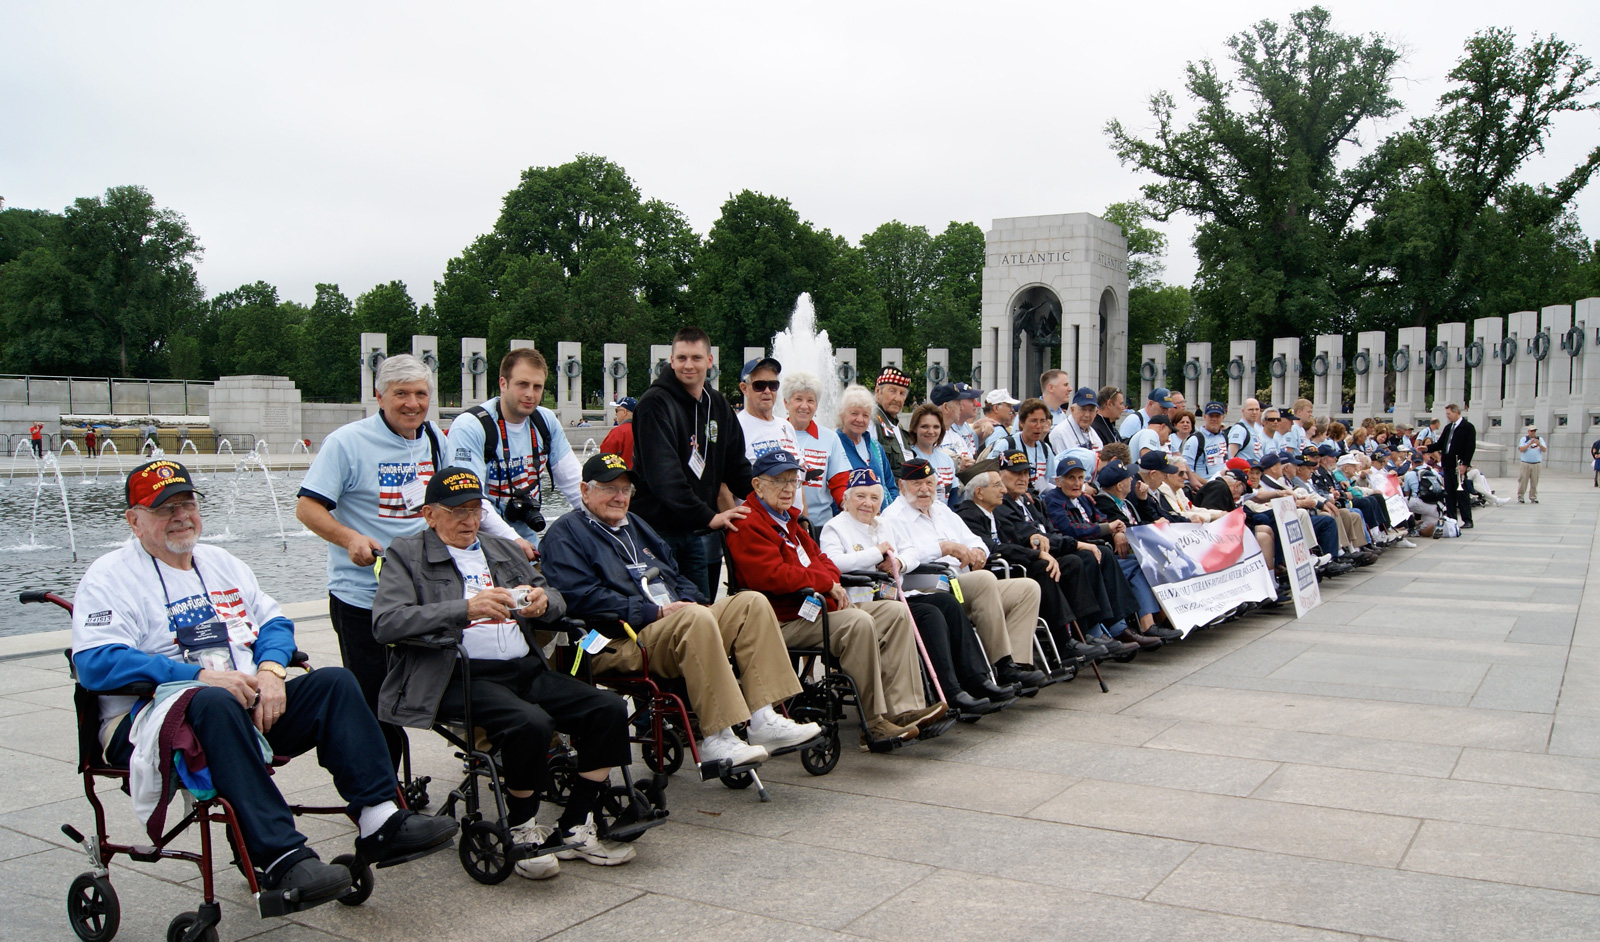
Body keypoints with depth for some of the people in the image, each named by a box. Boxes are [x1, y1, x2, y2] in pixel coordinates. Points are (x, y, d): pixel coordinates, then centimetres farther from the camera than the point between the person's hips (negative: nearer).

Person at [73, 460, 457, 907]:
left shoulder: (222, 563, 22)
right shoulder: (110, 576, 1)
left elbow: (275, 622, 18)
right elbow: (95, 663, -14)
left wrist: (271, 670, -7)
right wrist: (200, 675, -23)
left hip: (247, 706, 6)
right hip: (156, 717, -6)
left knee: (334, 682, -14)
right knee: (217, 703, -38)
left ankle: (379, 821, -26)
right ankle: (282, 858, -45)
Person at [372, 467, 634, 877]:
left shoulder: (504, 550, 26)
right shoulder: (406, 555, 9)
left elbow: (557, 601, 24)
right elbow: (386, 623, -8)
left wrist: (543, 601, -3)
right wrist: (467, 608, -18)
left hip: (526, 669, 6)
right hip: (461, 676, -6)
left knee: (609, 709, -14)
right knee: (531, 724, -32)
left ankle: (573, 830, -3)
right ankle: (521, 832, -7)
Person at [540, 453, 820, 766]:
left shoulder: (636, 525, 29)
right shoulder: (565, 533, 3)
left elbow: (675, 574, 30)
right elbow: (581, 597, -12)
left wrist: (690, 601, 4)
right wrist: (655, 612, -17)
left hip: (679, 625, 8)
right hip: (621, 642, -8)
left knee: (752, 603, -11)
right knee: (696, 619, -35)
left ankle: (764, 721, -20)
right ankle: (716, 739, -34)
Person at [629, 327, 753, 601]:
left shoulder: (717, 405, 12)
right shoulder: (655, 404, -11)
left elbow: (736, 466, 17)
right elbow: (664, 475, -20)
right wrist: (707, 516, -24)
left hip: (701, 534, 7)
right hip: (661, 527, -7)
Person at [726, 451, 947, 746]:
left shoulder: (788, 520, 23)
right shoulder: (748, 525, -10)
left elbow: (820, 557, 23)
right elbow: (773, 575, -23)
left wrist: (831, 582, -2)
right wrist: (827, 583, -13)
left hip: (820, 604, 11)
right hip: (785, 620, -11)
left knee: (896, 612, -1)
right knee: (858, 622, -33)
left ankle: (903, 709, -10)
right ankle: (875, 724, -27)